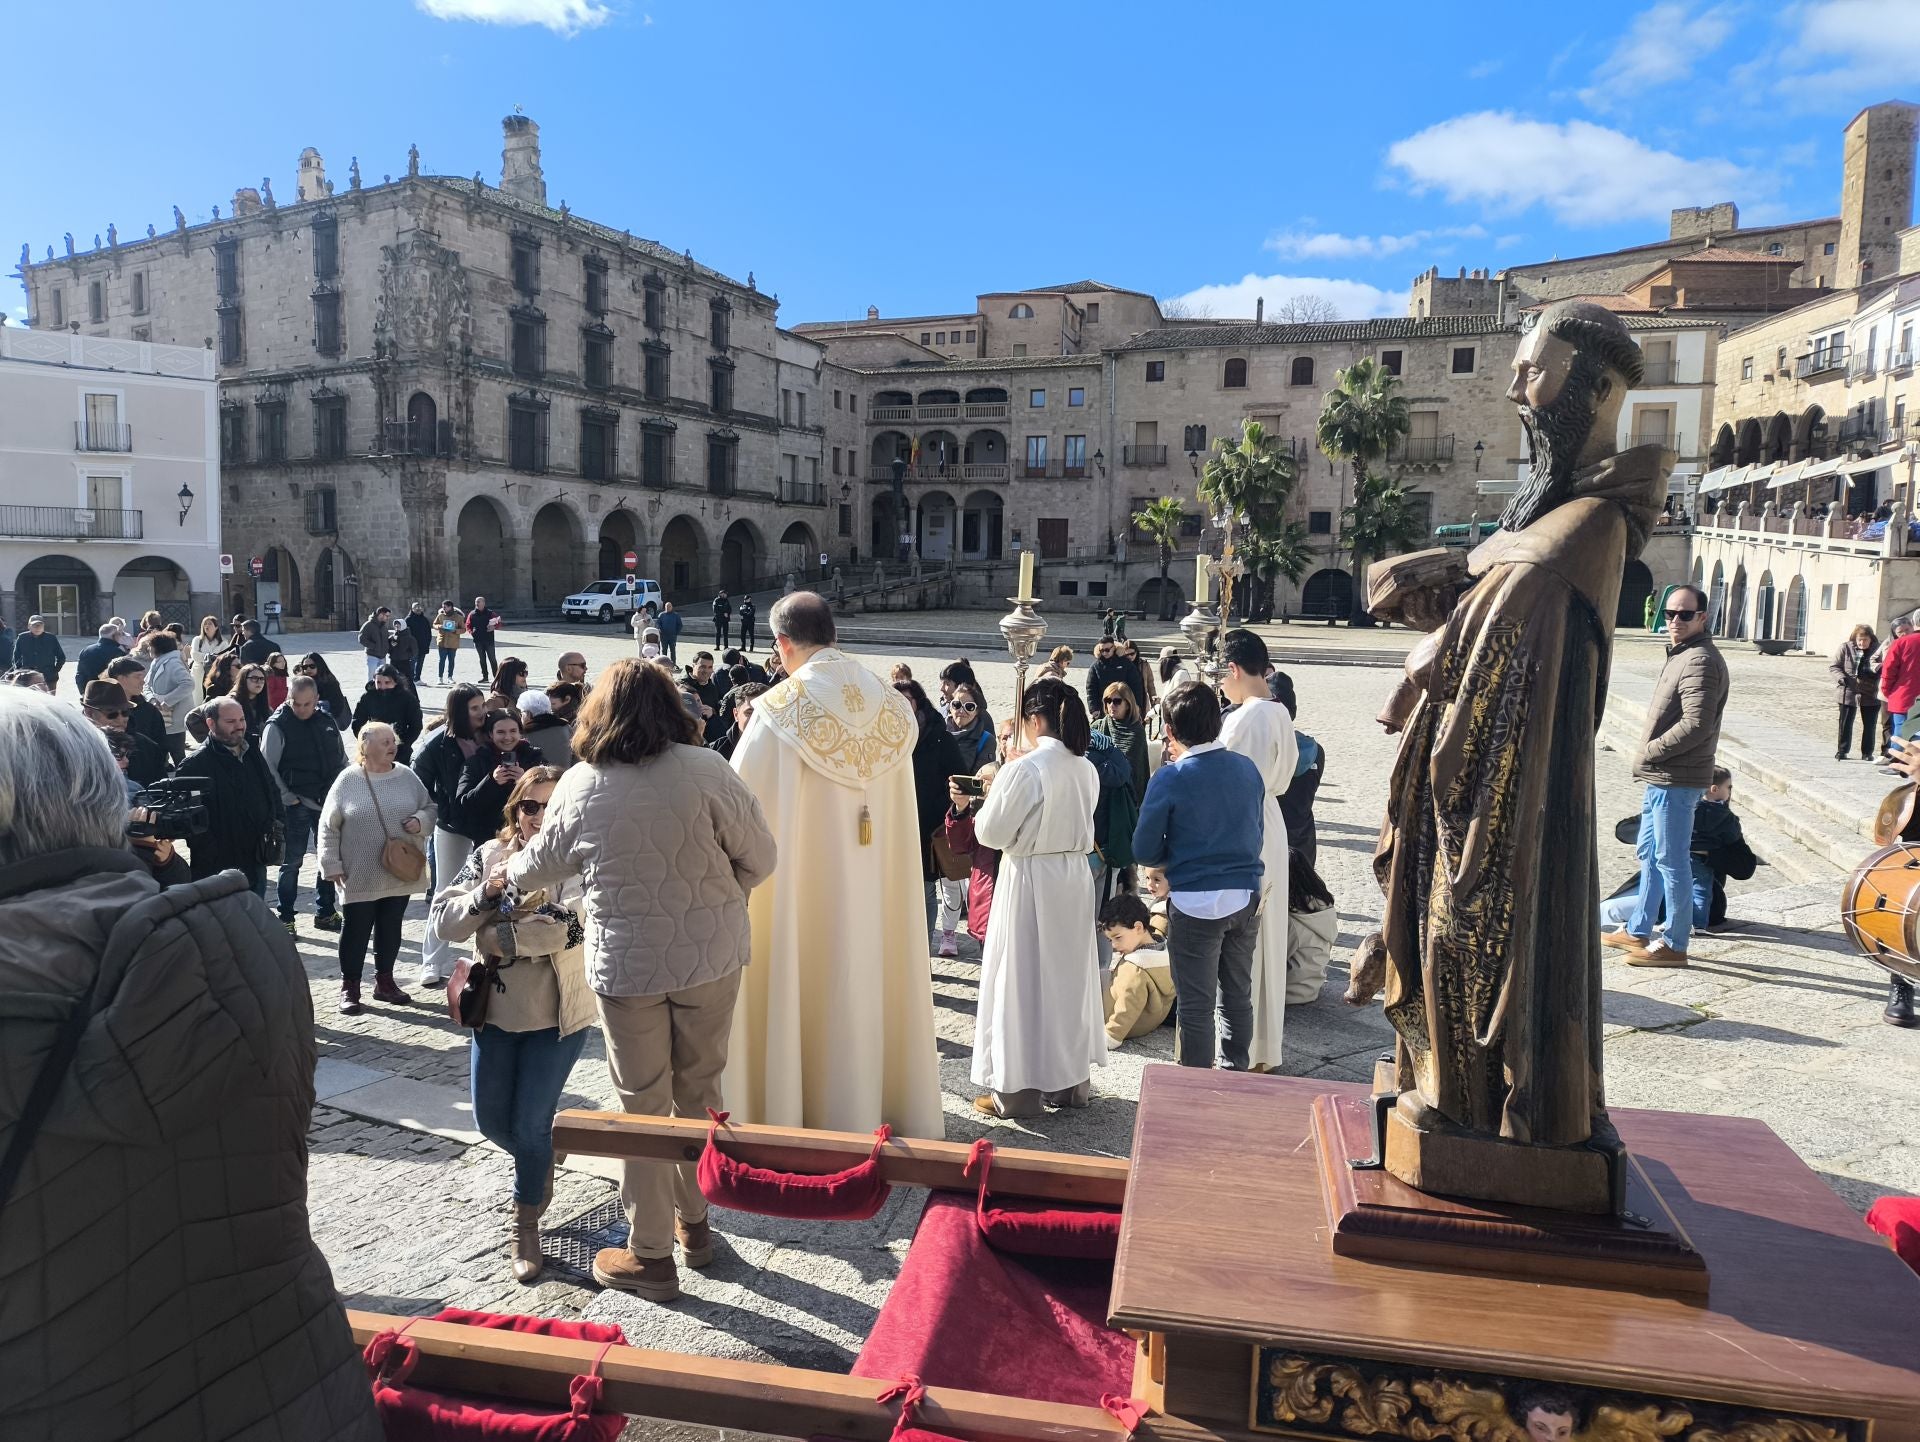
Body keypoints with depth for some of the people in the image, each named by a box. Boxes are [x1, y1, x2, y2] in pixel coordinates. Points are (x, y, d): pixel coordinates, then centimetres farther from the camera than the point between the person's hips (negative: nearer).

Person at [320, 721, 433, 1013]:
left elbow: (430, 808, 12)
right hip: (360, 876, -3)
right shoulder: (348, 780, -6)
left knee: (391, 928, 14)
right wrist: (331, 865, -5)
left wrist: (420, 821, -10)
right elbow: (329, 827, -2)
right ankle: (350, 986, 18)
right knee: (356, 930, 5)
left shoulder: (406, 777, 3)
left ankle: (384, 981, 28)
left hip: (400, 873, 3)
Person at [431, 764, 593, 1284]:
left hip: (557, 1014, -4)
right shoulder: (490, 855, 2)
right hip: (496, 1010, 5)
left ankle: (526, 1226, 24)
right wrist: (484, 893, -21)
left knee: (530, 1124, 0)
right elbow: (443, 922, -3)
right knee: (491, 1121, 13)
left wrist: (503, 940, -20)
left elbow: (573, 925, -27)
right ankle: (539, 1164, 46)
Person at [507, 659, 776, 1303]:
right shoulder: (705, 769, -11)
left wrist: (505, 871, 33)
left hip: (626, 966, 0)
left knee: (644, 1105, 11)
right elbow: (759, 857, -6)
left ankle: (650, 1255, 22)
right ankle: (695, 1222, 34)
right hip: (711, 958, 1)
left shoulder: (580, 787, -6)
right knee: (700, 1091, 18)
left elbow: (537, 865, 10)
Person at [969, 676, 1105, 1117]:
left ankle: (1017, 1089, 11)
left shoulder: (1023, 769, -19)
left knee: (1023, 981, 3)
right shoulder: (1086, 768, 4)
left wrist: (995, 795, 4)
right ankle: (1071, 1080, 27)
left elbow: (990, 832, -15)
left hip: (1031, 881, -7)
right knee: (1069, 976, 16)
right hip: (1075, 877, 7)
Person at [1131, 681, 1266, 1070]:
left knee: (1196, 1006, 8)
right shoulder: (1248, 769, 1)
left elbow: (1145, 851, -8)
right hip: (1246, 897, 5)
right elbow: (1258, 834, 12)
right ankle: (1237, 1078, 33)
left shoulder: (1170, 779, -14)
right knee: (1238, 996, 19)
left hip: (1196, 903, -5)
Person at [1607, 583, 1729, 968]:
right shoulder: (1682, 655, 16)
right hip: (1662, 778, 11)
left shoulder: (1700, 660, -17)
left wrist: (1648, 753, -16)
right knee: (1649, 853, 18)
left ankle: (1674, 944, 6)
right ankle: (1639, 931, 29)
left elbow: (1696, 724, -25)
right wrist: (1649, 762, 12)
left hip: (1677, 782, -11)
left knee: (1671, 860, -3)